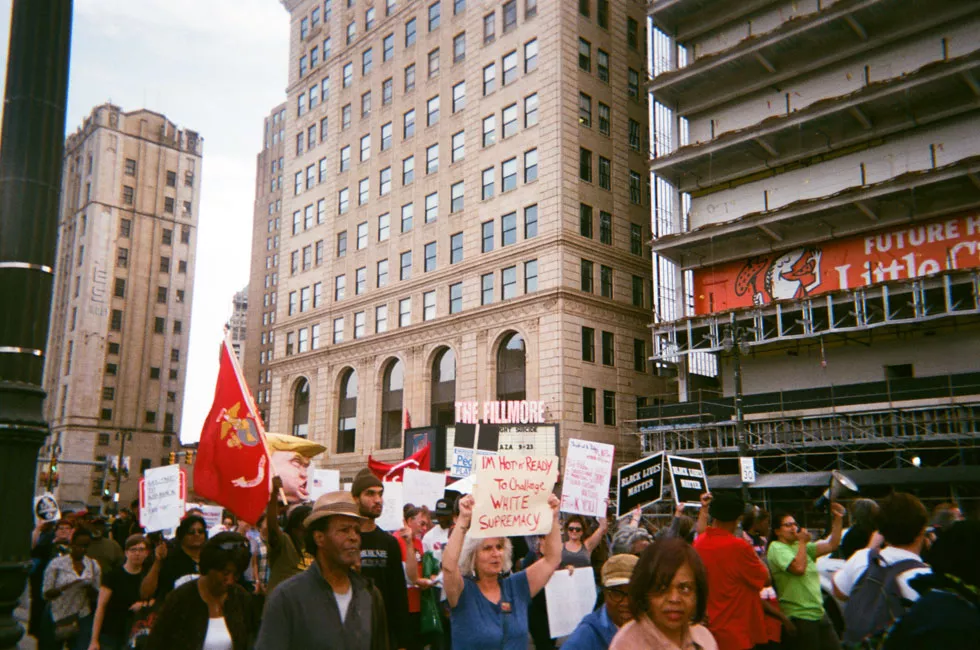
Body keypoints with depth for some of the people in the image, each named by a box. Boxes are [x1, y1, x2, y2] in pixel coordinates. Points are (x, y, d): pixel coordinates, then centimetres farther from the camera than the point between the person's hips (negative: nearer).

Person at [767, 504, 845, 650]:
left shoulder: (801, 545, 14)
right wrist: (802, 542, -13)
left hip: (819, 612, 8)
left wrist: (838, 519, -1)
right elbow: (799, 568, -24)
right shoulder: (776, 548, -10)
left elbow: (831, 545, 7)